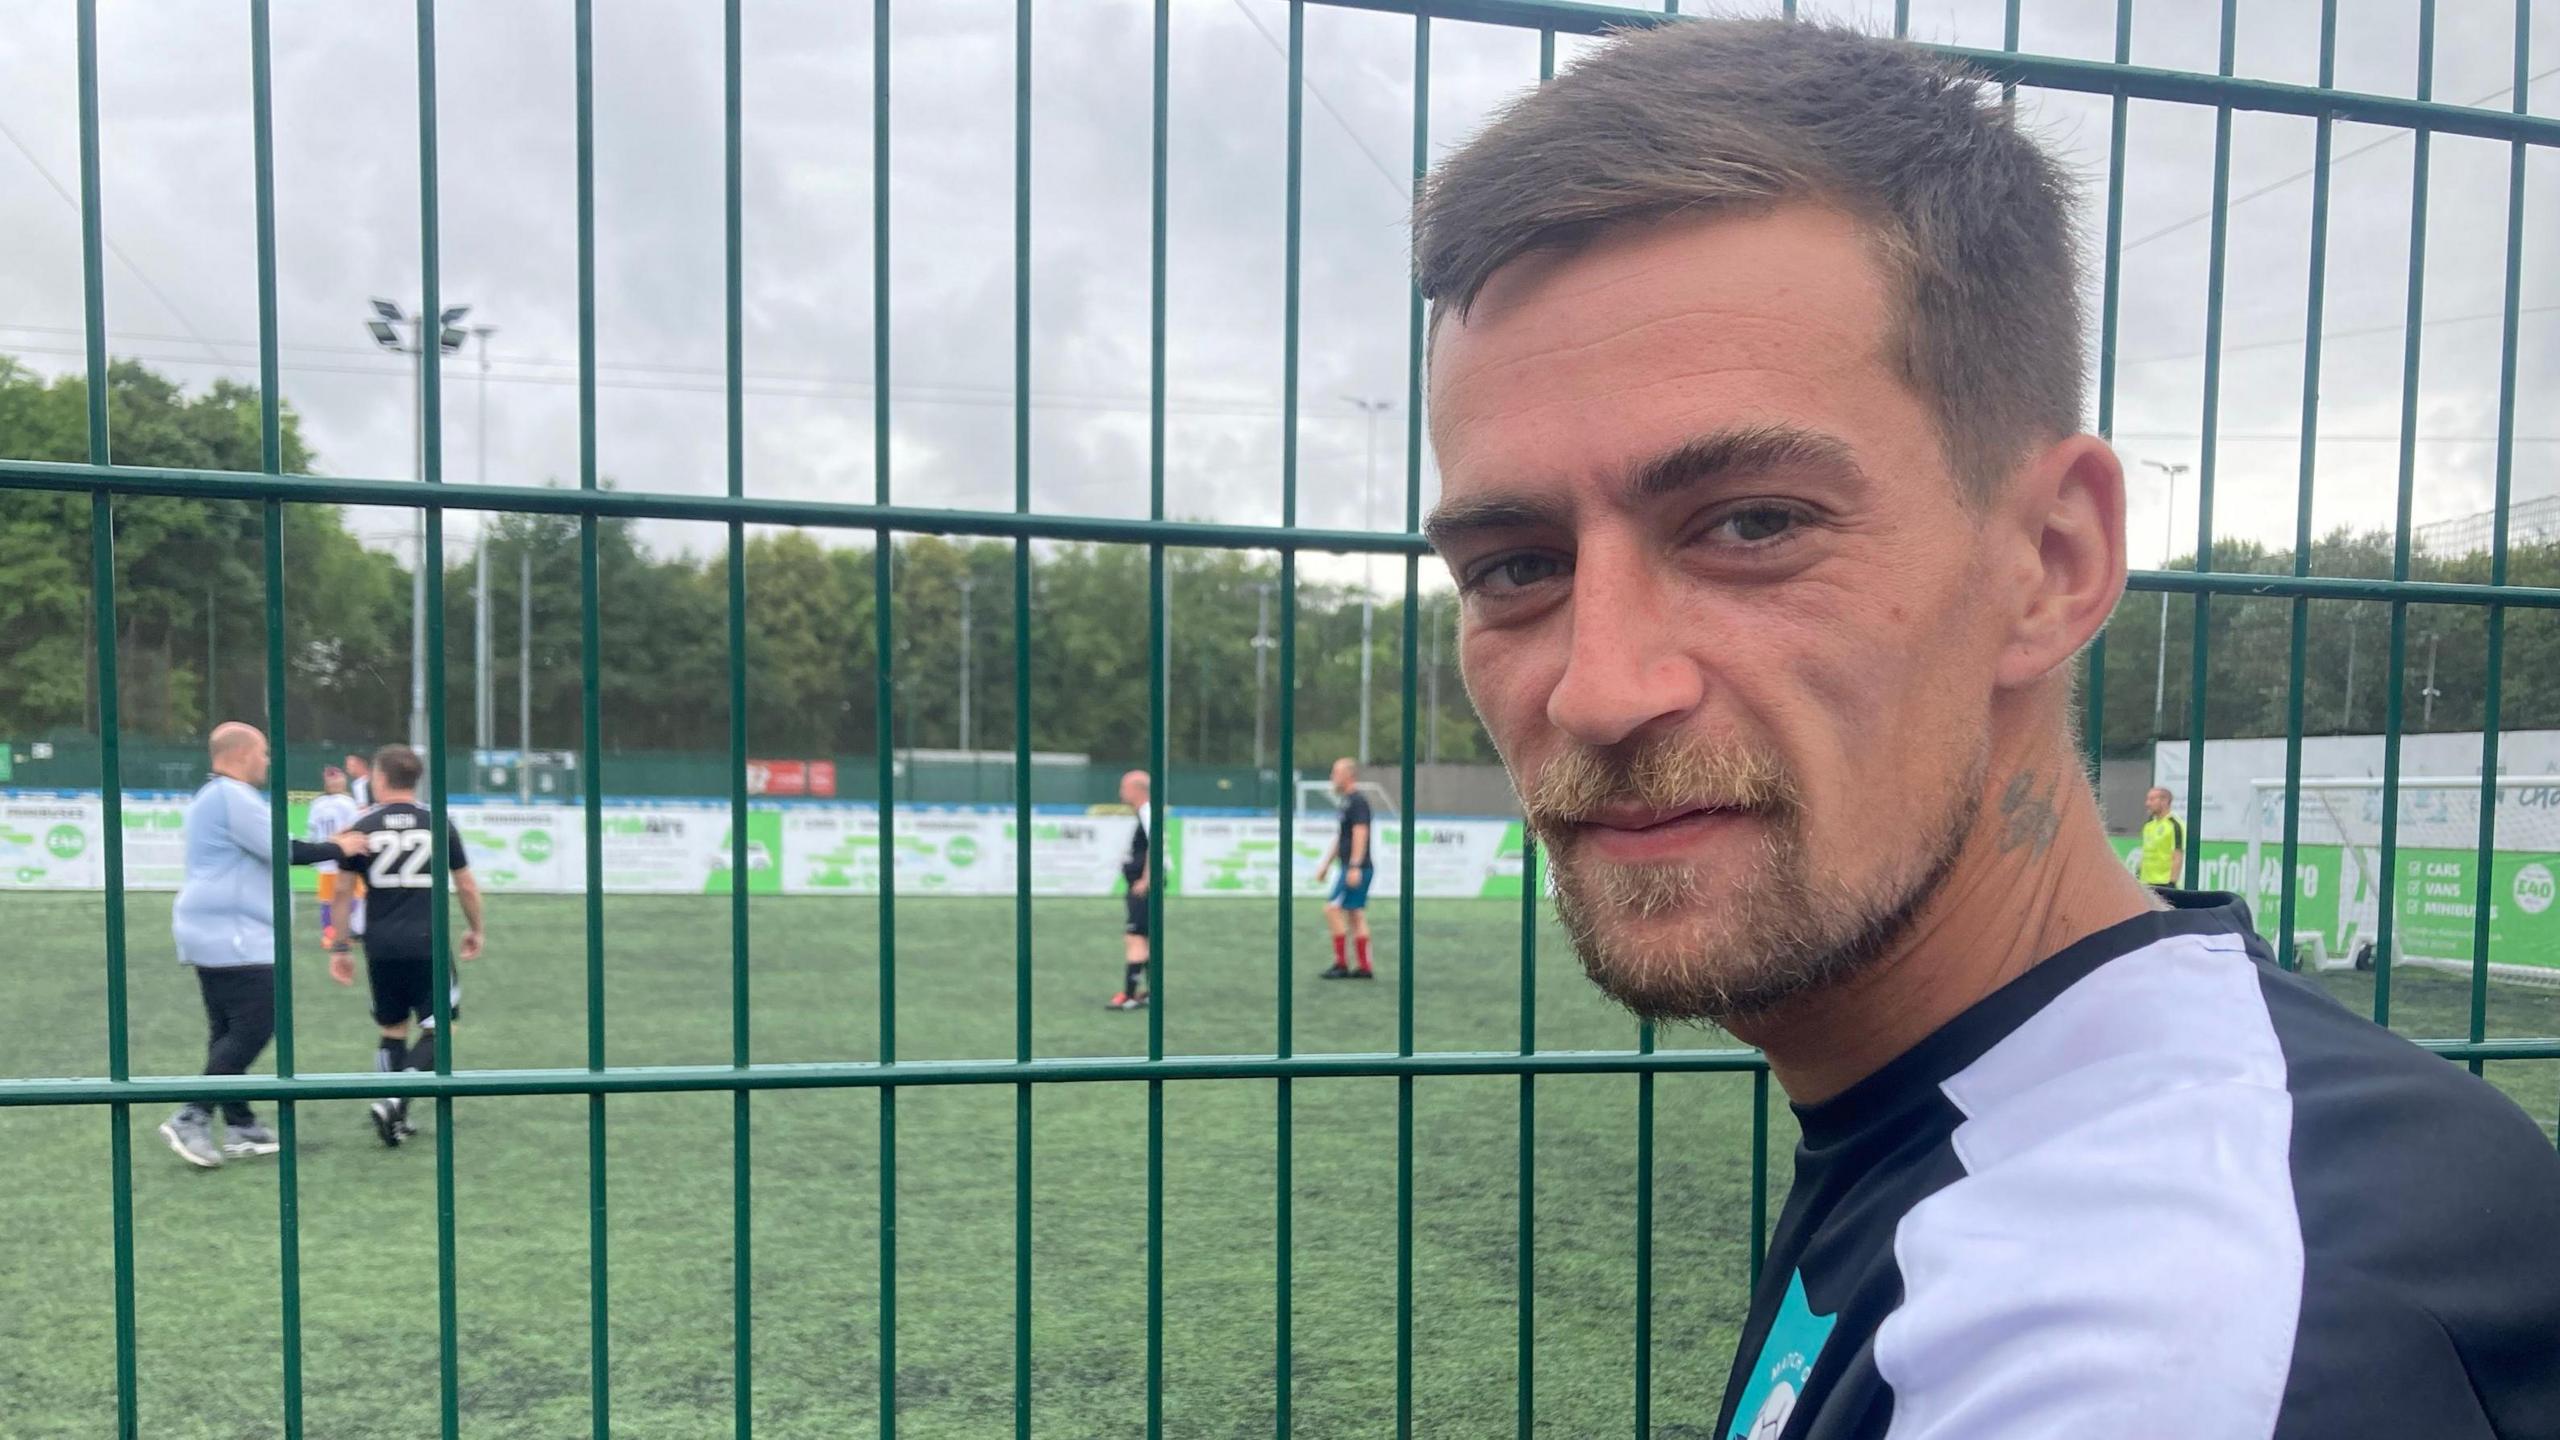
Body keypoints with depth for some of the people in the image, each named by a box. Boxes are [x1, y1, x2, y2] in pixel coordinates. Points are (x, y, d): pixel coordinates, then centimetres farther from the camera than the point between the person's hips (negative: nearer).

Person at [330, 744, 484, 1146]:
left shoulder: (362, 828, 3)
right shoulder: (439, 824, 1)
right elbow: (466, 886, 5)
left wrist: (339, 949, 14)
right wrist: (474, 930, 21)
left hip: (381, 947, 2)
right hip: (429, 944, -2)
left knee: (391, 1030, 16)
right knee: (436, 1029, 5)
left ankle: (395, 1120, 16)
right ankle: (394, 1099, -15)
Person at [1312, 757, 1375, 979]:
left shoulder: (1357, 801, -12)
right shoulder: (1348, 801, 18)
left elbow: (1360, 833, -21)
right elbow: (1340, 838, 26)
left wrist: (1355, 867, -26)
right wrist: (1325, 865, 28)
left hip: (1356, 869, -10)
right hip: (1352, 869, 10)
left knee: (1332, 908, -10)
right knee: (1355, 915, 10)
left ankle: (1341, 964, -5)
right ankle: (1365, 967, 12)